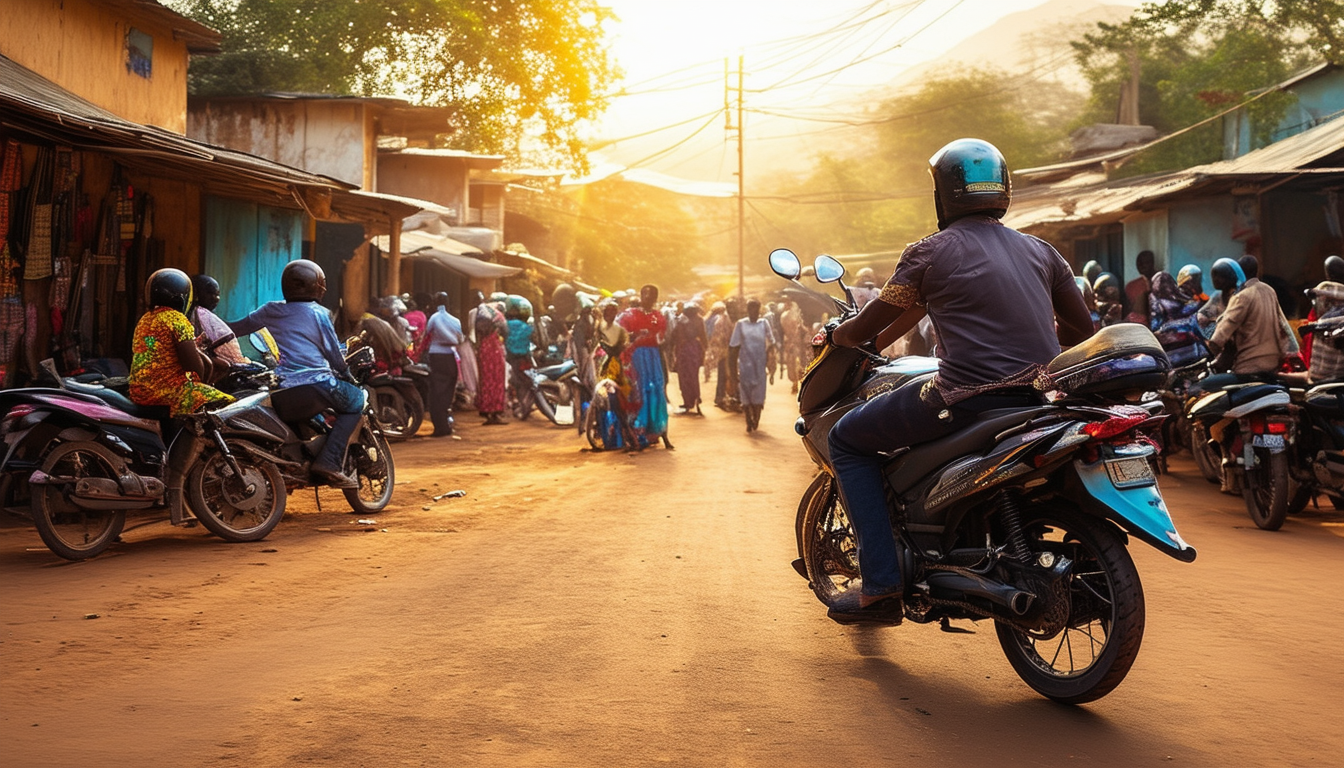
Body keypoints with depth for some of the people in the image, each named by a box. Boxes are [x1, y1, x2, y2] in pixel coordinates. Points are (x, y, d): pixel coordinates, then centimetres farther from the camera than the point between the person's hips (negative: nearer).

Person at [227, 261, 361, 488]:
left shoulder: (270, 311, 15)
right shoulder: (318, 313, 3)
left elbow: (236, 328, 24)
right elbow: (334, 354, 6)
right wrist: (347, 373, 26)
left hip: (280, 397, 6)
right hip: (314, 382, -6)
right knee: (357, 401, 13)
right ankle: (329, 461, -4)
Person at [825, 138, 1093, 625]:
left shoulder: (930, 252, 1)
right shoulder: (1040, 251, 16)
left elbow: (865, 328, 5)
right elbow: (1081, 329, 21)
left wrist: (837, 336, 27)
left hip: (968, 398, -7)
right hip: (1041, 400, 7)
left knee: (846, 439, 11)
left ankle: (881, 586, 0)